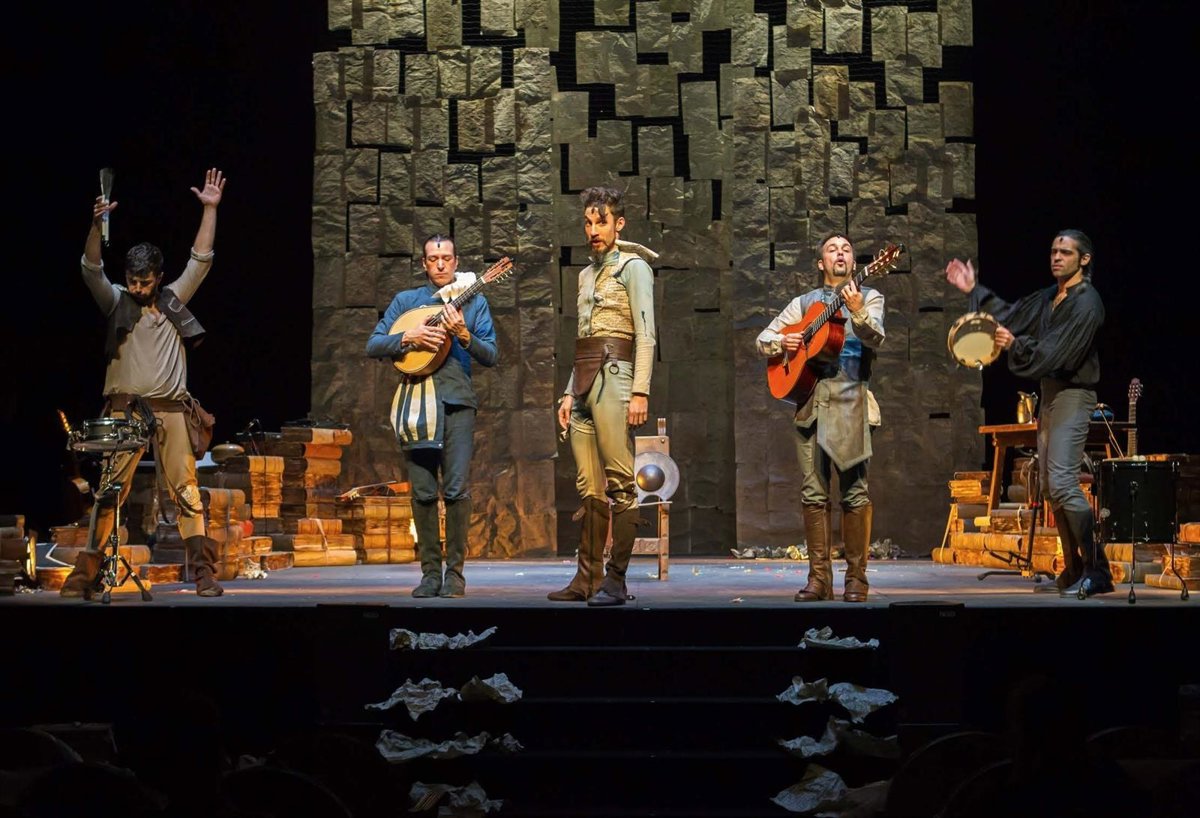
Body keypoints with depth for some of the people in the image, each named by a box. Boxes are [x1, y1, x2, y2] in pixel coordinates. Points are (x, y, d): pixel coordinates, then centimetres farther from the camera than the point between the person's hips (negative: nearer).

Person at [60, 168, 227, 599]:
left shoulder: (173, 299, 13)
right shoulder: (116, 301, 9)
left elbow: (200, 261, 8)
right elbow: (92, 269, -6)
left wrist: (210, 210, 0)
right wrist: (97, 225, -21)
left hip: (170, 410, 1)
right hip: (124, 409, -1)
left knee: (186, 491, -3)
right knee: (109, 492, -4)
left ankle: (204, 572, -2)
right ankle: (85, 572, -2)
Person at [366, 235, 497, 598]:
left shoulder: (473, 301, 11)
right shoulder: (406, 300, 14)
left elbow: (491, 356, 3)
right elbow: (372, 346, 7)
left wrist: (464, 335, -14)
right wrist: (408, 337, -9)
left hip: (457, 401, -1)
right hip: (416, 400, 1)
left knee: (457, 488, -9)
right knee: (423, 492, 0)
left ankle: (455, 571, -1)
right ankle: (430, 571, 7)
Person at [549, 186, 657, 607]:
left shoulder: (633, 267, 0)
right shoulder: (586, 274, 23)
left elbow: (646, 334, -8)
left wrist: (640, 391, -18)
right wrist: (570, 392, 18)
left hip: (613, 375, -8)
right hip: (583, 380, 8)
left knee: (620, 483, -9)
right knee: (589, 489, 6)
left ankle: (616, 580, -10)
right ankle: (587, 577, 7)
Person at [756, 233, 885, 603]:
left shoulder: (869, 297, 11)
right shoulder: (804, 303, 19)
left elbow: (875, 339, -9)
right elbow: (762, 340, 19)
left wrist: (857, 311, -28)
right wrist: (782, 342, -3)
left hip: (851, 399, -3)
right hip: (810, 399, 3)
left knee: (854, 489, -6)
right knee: (813, 491, -1)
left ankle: (856, 577, -1)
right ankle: (819, 576, 3)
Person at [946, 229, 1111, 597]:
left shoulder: (1086, 303, -14)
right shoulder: (1050, 296, 13)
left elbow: (1056, 353, -23)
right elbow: (1012, 315, 23)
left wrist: (1016, 344, -32)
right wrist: (974, 290, 23)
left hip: (1073, 395, -10)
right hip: (1050, 391, 10)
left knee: (1062, 484, -18)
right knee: (1049, 486, 10)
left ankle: (1098, 571, -16)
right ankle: (1075, 570, 17)